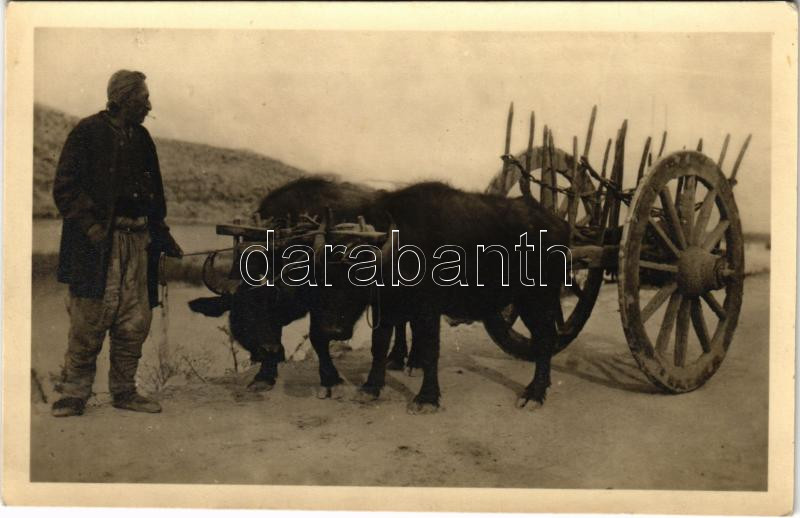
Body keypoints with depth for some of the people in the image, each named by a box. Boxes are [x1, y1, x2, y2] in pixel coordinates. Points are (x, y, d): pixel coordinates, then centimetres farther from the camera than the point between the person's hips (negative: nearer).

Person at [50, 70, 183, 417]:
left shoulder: (141, 139, 17)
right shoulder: (88, 132, -4)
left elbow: (154, 196, 23)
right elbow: (65, 187, -9)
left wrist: (163, 238, 18)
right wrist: (90, 225, -18)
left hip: (137, 241, 6)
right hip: (97, 244, -6)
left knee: (135, 323, 7)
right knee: (89, 322, -4)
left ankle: (124, 392, 18)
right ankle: (74, 394, 7)